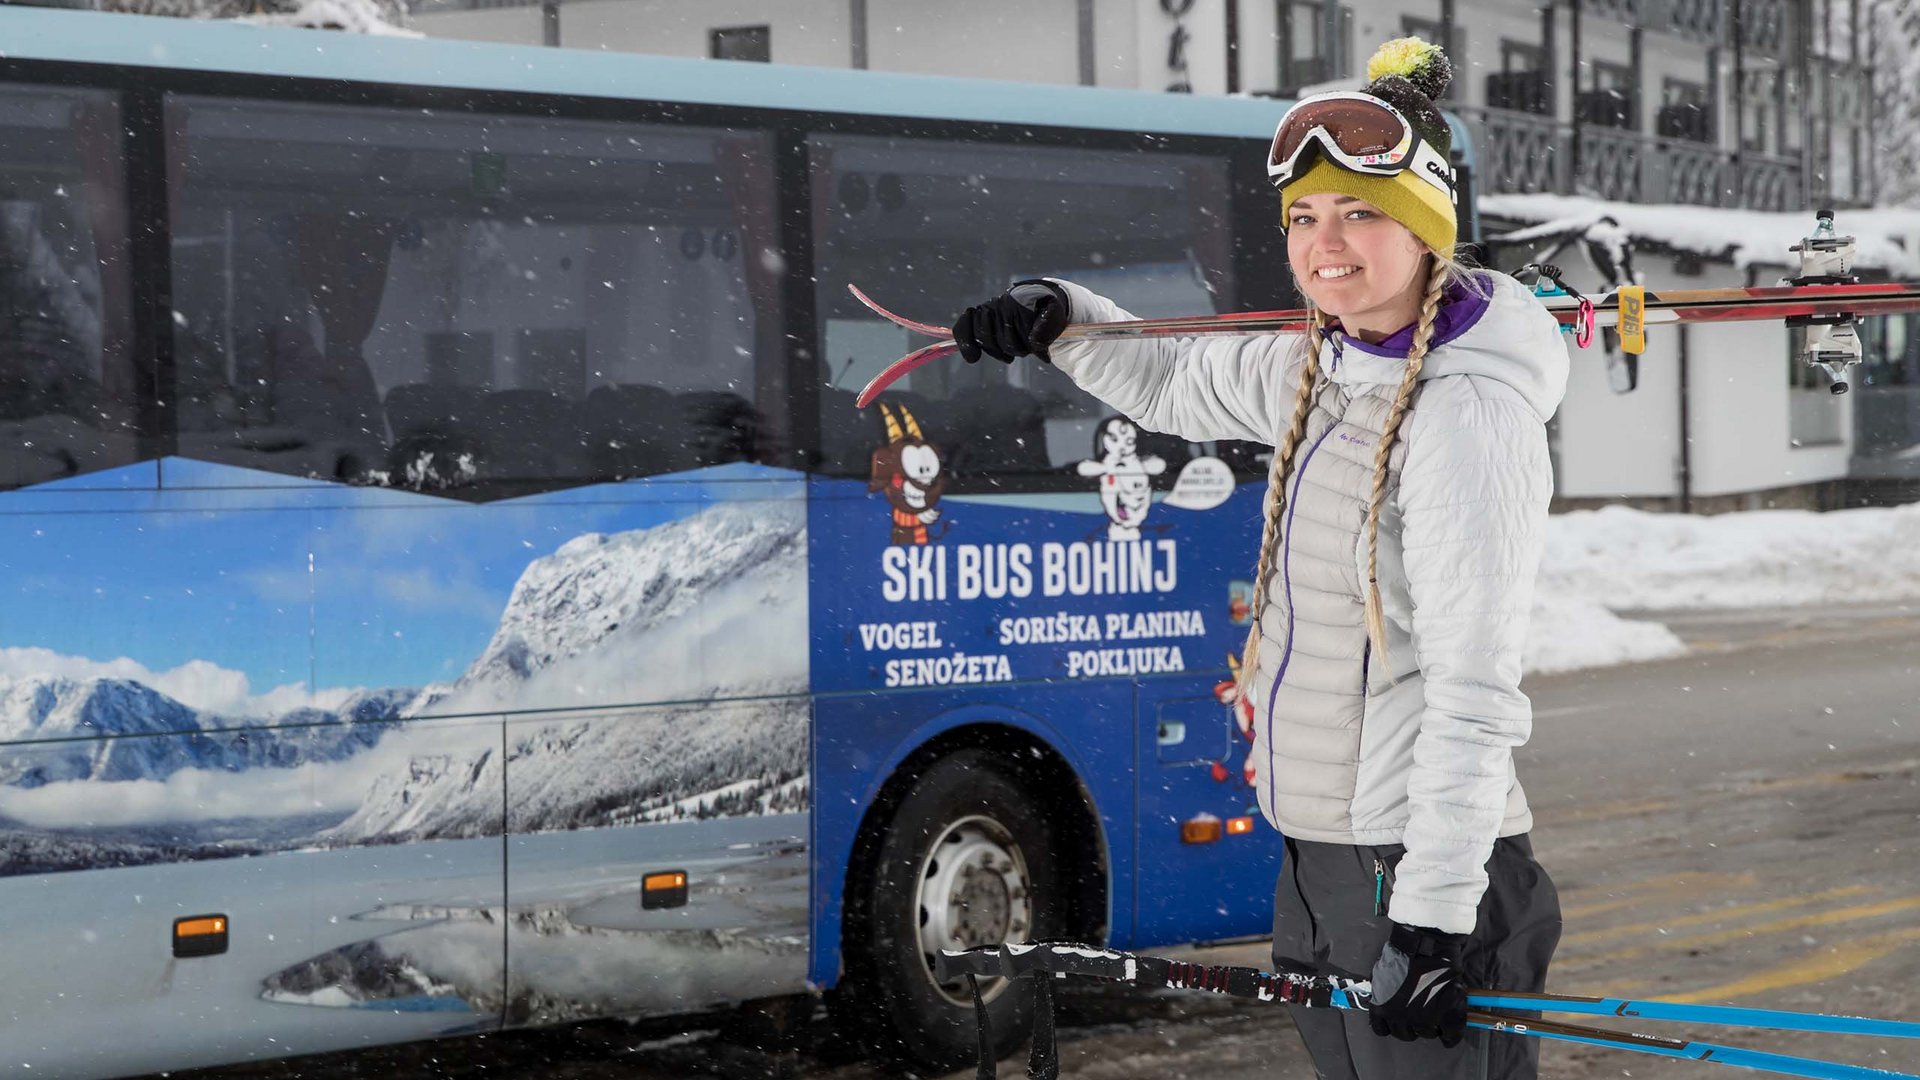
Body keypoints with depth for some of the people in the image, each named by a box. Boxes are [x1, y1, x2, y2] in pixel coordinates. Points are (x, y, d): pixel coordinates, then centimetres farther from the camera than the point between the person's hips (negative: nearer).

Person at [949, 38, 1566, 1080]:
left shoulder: (1469, 416, -18)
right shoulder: (1322, 369, 8)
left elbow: (1472, 697, -23)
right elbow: (1176, 384, 29)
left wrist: (1432, 915, -25)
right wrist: (1058, 317, 11)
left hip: (1426, 873, -9)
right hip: (1317, 855, 9)